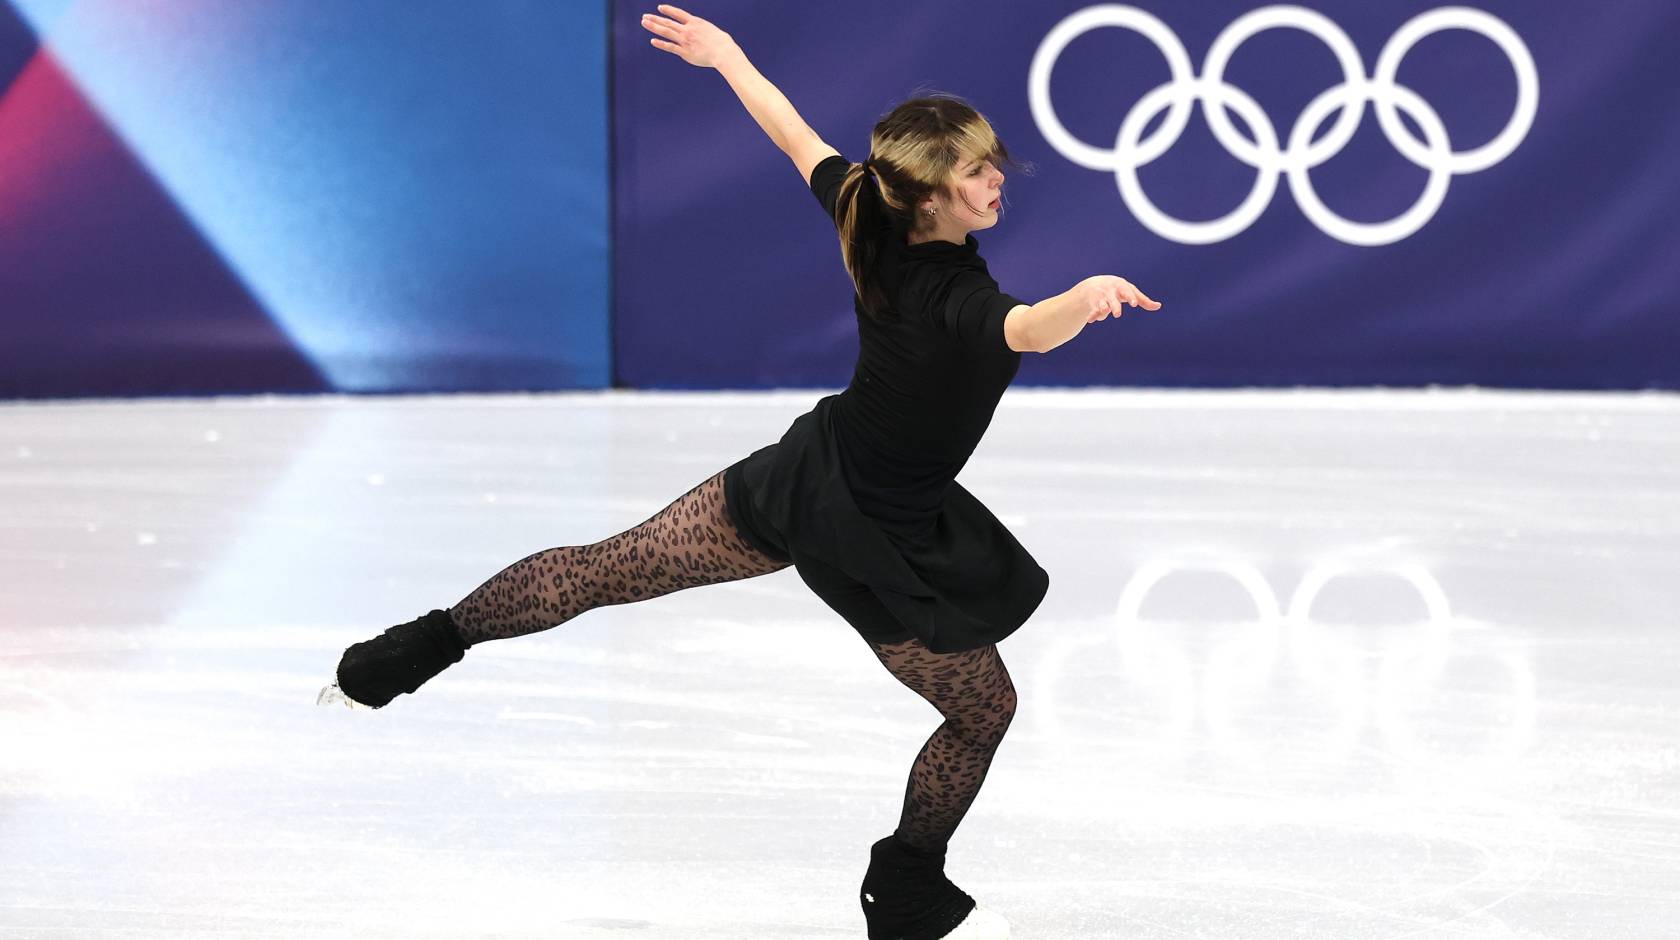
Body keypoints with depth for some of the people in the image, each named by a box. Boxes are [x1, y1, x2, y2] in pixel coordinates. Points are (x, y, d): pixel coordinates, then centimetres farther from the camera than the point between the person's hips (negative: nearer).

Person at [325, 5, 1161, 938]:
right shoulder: (959, 299, -33)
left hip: (800, 477, 7)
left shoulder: (869, 221, -12)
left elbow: (797, 138, 4)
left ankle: (430, 643, 19)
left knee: (607, 567, 19)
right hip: (880, 549, -6)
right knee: (985, 711, 13)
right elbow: (1029, 332, -56)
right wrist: (1087, 294, -79)